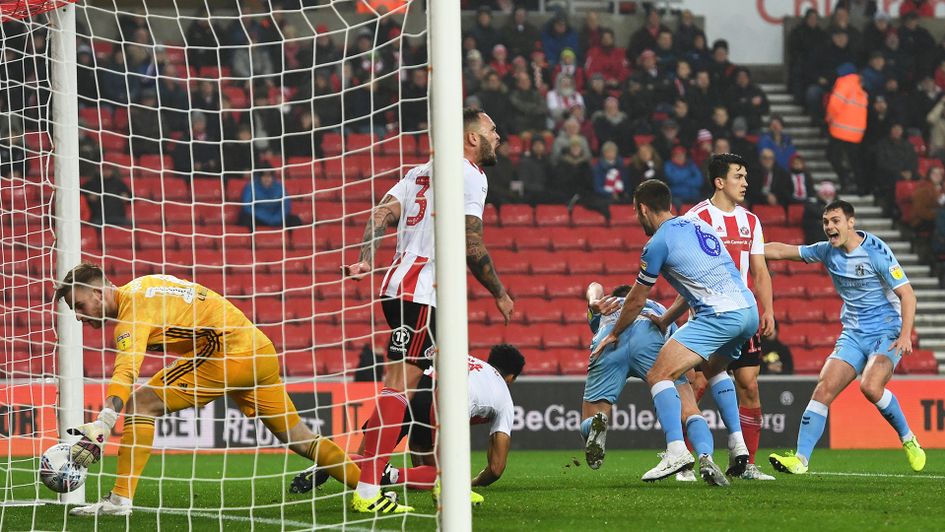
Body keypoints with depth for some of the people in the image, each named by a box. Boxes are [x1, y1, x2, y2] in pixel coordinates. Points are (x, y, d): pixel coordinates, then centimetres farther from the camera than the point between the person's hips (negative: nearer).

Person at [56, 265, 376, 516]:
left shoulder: (133, 305, -10)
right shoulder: (141, 288, 18)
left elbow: (126, 372, -25)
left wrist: (101, 426, -34)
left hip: (227, 351, -10)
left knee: (140, 404, -9)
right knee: (296, 437, 16)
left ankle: (120, 500, -13)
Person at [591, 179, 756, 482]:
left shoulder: (659, 242, 0)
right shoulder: (698, 225, 23)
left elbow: (636, 301, 10)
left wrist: (613, 335, 27)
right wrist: (666, 320, 45)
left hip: (719, 314, -9)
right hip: (749, 310, 9)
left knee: (659, 376, -8)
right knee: (714, 369, 33)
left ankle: (676, 452, -23)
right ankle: (738, 447, 23)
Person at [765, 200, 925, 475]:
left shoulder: (875, 251, -12)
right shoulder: (828, 251, 6)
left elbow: (907, 294, -13)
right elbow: (781, 251, 15)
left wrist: (905, 335, -23)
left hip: (886, 332, -6)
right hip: (852, 335, 6)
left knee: (870, 387, -29)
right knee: (823, 389, -11)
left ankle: (908, 440, -6)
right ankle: (800, 459, -14)